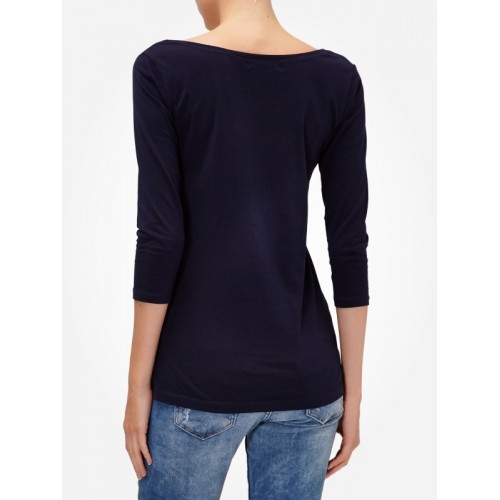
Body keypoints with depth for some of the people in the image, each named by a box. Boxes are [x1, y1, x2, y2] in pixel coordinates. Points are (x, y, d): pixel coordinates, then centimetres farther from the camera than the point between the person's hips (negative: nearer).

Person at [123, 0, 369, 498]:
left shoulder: (164, 68, -9)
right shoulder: (338, 78, 0)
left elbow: (160, 237, -12)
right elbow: (349, 244, -1)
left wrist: (139, 382, -2)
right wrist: (352, 390, 6)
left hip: (200, 372, -3)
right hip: (305, 370, 3)